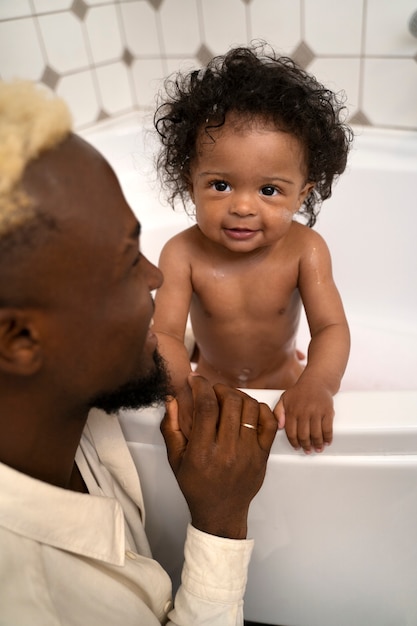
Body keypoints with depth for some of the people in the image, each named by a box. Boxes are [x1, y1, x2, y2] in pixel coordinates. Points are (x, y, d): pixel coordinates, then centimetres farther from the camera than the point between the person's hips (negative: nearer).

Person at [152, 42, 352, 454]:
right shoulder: (182, 255, -27)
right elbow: (166, 333, -30)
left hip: (282, 379, 1)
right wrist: (181, 389, -49)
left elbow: (331, 328, -28)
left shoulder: (304, 250, -25)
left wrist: (315, 385, -47)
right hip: (213, 382, 0)